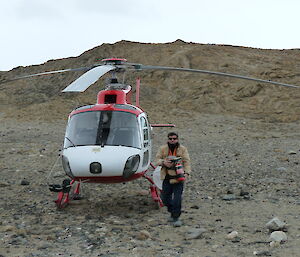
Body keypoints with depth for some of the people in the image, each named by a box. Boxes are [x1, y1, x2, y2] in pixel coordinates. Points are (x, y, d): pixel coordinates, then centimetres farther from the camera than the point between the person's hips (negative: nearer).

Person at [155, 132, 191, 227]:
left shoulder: (183, 149, 1)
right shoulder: (163, 149, 5)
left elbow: (187, 162, -3)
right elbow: (157, 159, 5)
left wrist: (187, 173, -18)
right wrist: (163, 162, -17)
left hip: (178, 178, -3)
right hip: (166, 178, 3)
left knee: (177, 199, -8)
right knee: (165, 198, 10)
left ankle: (176, 217, 1)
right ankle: (173, 212, 33)